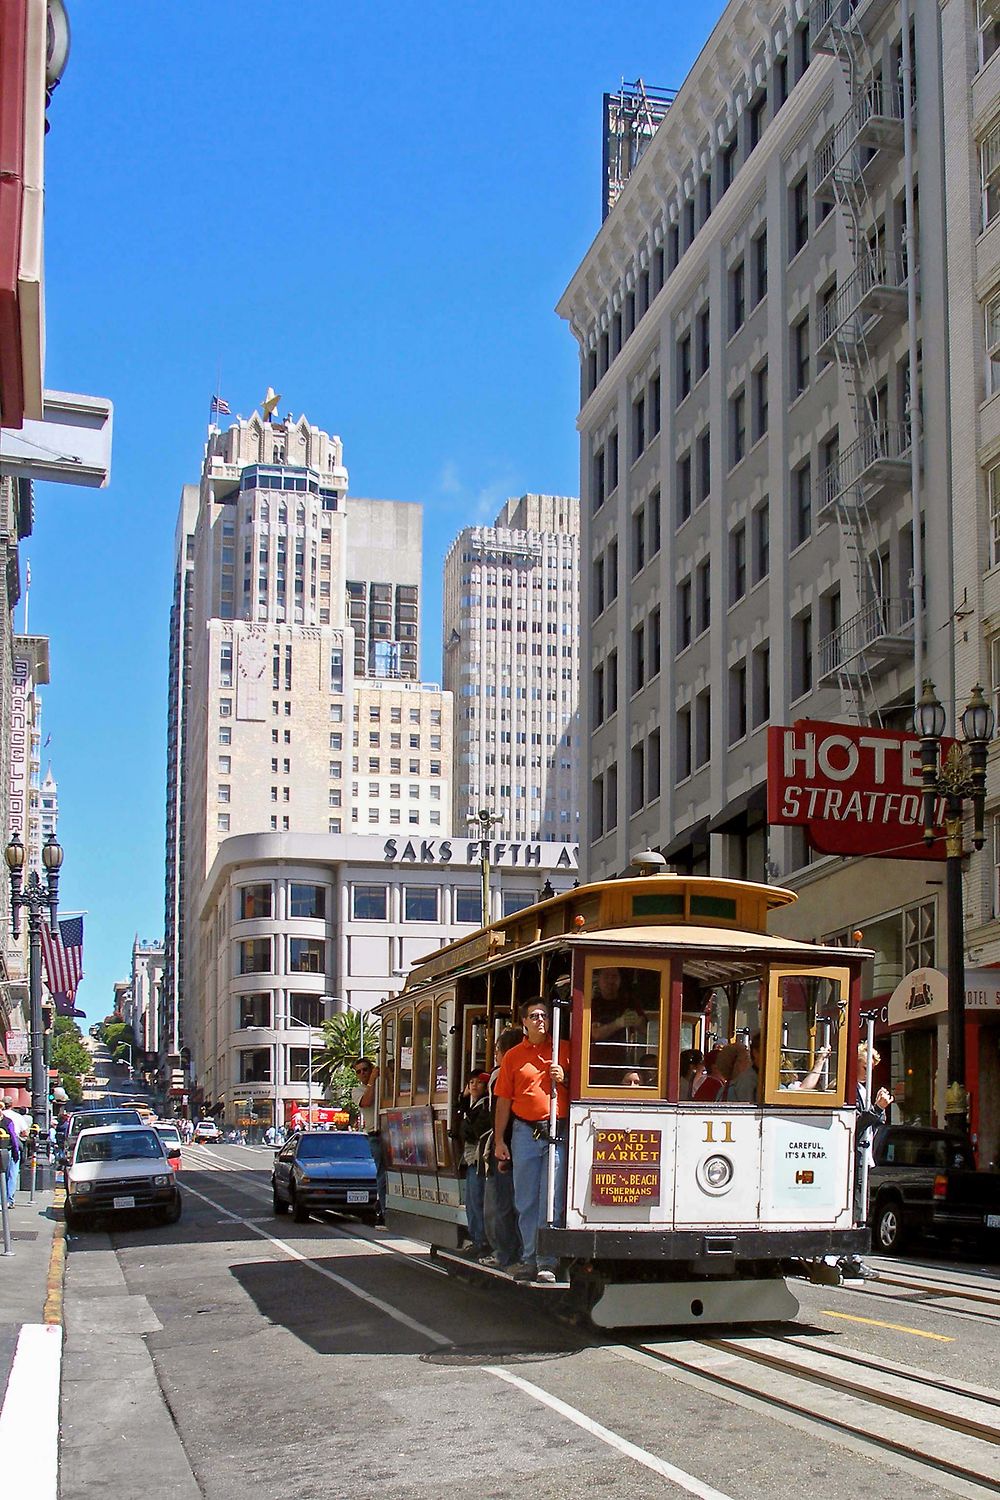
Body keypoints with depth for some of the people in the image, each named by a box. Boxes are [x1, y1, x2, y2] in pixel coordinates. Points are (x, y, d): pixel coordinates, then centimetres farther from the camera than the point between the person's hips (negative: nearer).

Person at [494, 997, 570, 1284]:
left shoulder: (564, 1050, 6)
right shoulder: (513, 1056, 9)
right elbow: (504, 1100, 9)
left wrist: (564, 1079, -10)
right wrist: (499, 1140, 5)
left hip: (557, 1132, -2)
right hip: (525, 1131, 2)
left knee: (551, 1200, -5)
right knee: (526, 1201, 6)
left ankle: (547, 1262, 0)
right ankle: (530, 1258, 16)